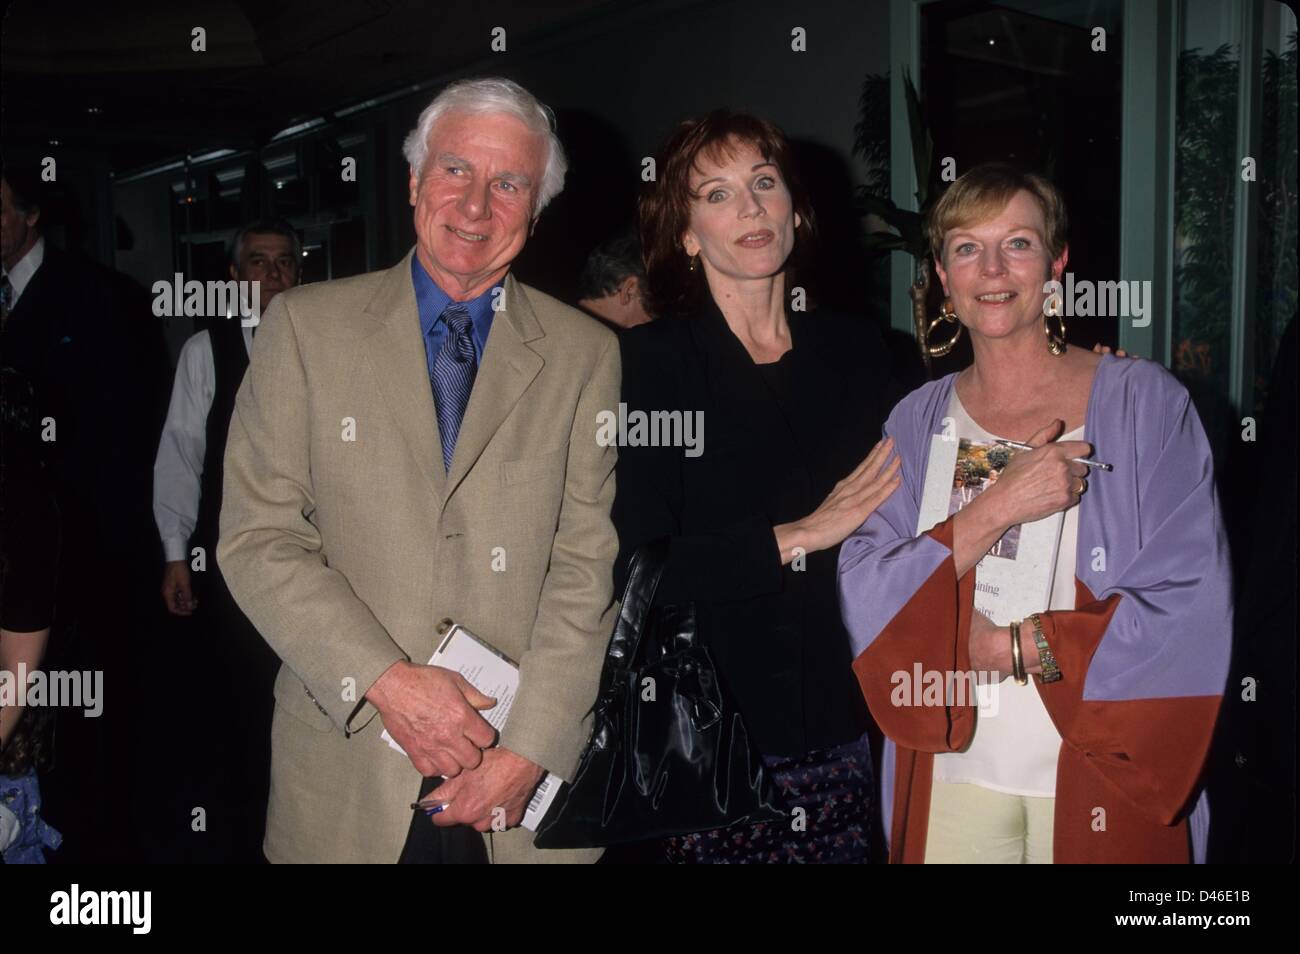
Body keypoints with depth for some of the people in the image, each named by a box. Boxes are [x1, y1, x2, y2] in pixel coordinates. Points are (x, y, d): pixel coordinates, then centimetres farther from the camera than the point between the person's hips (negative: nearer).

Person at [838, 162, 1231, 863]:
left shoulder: (1146, 402, -5)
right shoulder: (916, 422, 3)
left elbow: (1195, 608, -10)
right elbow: (864, 601, -7)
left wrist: (1014, 647, -14)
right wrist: (995, 509, -20)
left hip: (1105, 778, -2)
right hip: (953, 773, 2)